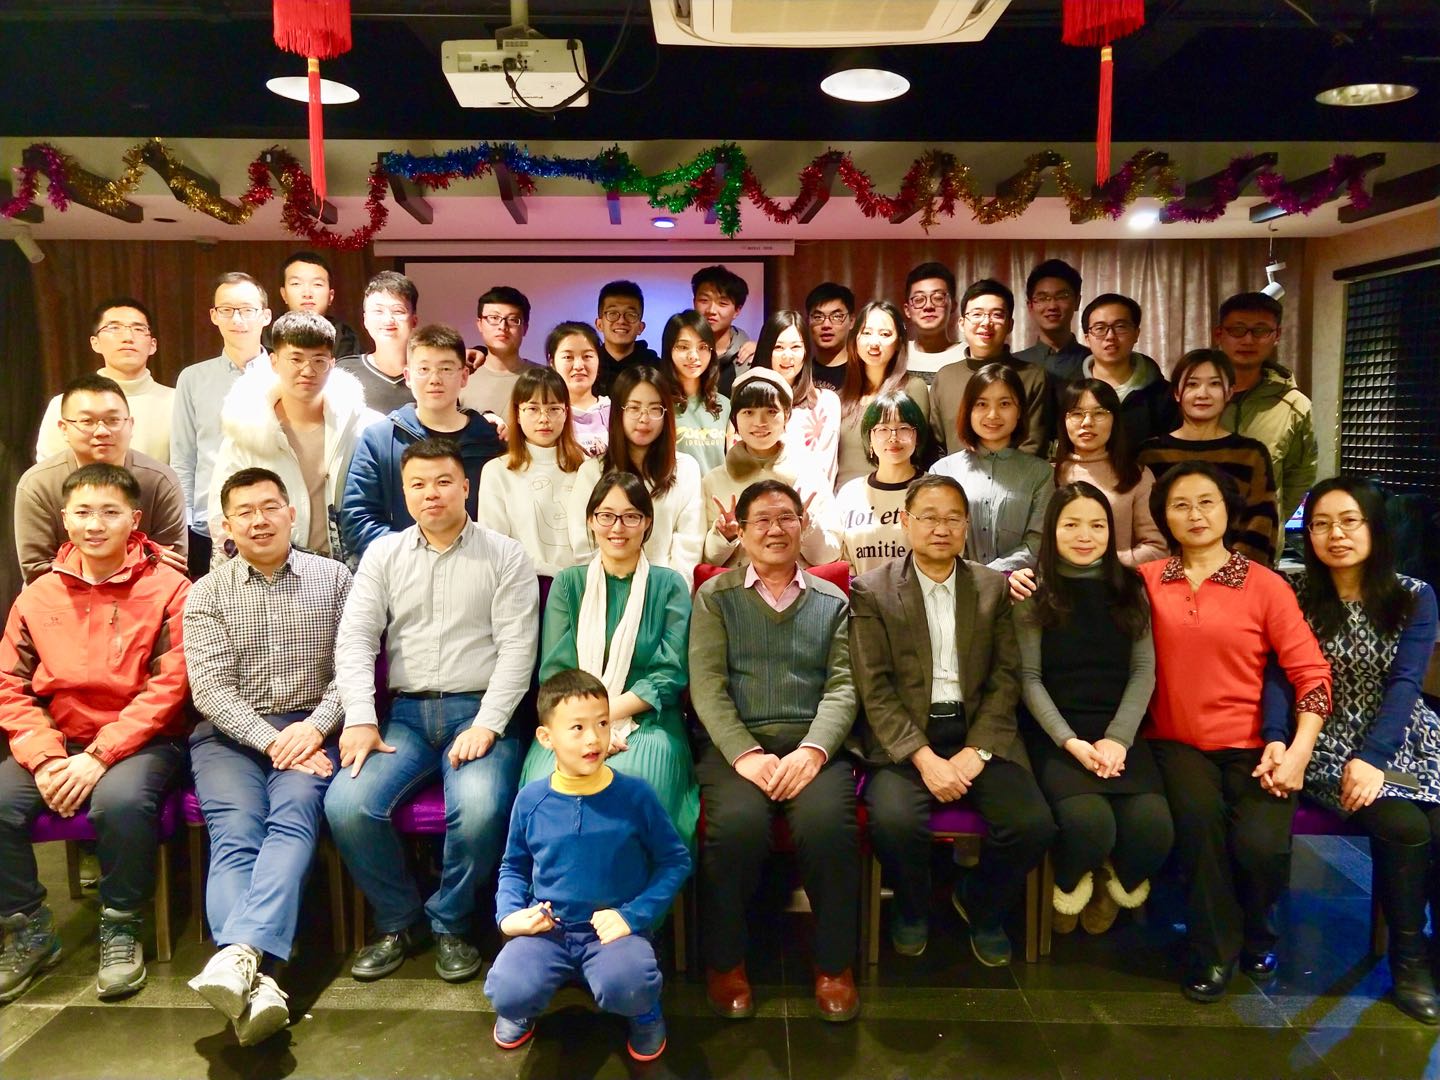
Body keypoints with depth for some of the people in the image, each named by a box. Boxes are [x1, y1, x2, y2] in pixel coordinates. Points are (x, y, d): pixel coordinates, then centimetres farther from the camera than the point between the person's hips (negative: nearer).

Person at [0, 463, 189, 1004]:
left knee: (120, 799, -33)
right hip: (58, 742, 5)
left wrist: (98, 757, -18)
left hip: (142, 741, -4)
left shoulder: (168, 588, -5)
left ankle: (121, 928, -7)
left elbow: (167, 688, -11)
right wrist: (45, 759, -11)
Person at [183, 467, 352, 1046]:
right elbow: (210, 688, -2)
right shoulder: (206, 594, 9)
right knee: (235, 834, -25)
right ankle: (256, 979, -41)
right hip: (230, 733, 0)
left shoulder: (333, 578, 9)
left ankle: (239, 954, -44)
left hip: (311, 728, 0)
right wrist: (273, 741, -15)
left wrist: (315, 726, -13)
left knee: (294, 817, -29)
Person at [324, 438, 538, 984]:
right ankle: (398, 920, 6)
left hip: (478, 712, -3)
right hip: (405, 712, 3)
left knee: (480, 808, -30)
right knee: (346, 804, -22)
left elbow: (517, 649, -3)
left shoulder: (504, 556, 4)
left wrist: (487, 725, -15)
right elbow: (354, 638, 4)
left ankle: (450, 922, 1)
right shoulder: (384, 554, 13)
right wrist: (360, 719, -10)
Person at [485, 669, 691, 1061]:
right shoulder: (531, 800, -2)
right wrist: (509, 914, -3)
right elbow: (513, 867, 15)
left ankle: (645, 1011, 8)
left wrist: (633, 915, -10)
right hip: (545, 929, 2)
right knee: (507, 993, -26)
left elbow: (676, 861, 0)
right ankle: (522, 1008, 15)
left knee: (626, 989, -33)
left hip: (613, 929, -2)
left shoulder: (634, 795, -8)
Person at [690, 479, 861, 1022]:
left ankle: (834, 963, -5)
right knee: (738, 822, -31)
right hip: (735, 743, -1)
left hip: (813, 744, 1)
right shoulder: (715, 596, 12)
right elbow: (707, 686, 1)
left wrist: (813, 750, -13)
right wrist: (746, 754, -14)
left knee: (827, 821, -30)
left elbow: (842, 687, 5)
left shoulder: (832, 601, 17)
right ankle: (724, 961, -5)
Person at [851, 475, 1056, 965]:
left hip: (978, 733, 3)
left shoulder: (994, 587, 11)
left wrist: (975, 751, -9)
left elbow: (1006, 678, 5)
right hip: (904, 737, -2)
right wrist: (924, 758, -16)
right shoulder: (872, 590, 2)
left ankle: (980, 905, 15)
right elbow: (875, 688, -5)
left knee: (1033, 824, -20)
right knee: (895, 821, -30)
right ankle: (912, 908, 8)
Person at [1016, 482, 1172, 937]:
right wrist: (1071, 741, -14)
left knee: (1153, 827, -24)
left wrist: (1118, 738, -10)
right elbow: (1029, 678, -2)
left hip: (1119, 732, 3)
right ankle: (1069, 886, 9)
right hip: (1054, 734, -2)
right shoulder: (1034, 592, 3)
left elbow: (1144, 671, 4)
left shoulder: (1130, 588, 11)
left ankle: (1117, 884, 14)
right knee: (1090, 823, -29)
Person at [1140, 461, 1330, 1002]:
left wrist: (1297, 752, -11)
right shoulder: (1147, 581, 6)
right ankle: (1214, 949, -3)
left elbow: (1311, 672, -1)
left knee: (1262, 845, -24)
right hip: (1176, 743, 0)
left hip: (1251, 745, 0)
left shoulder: (1266, 586, 2)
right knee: (1199, 813, -30)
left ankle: (1253, 933, 15)